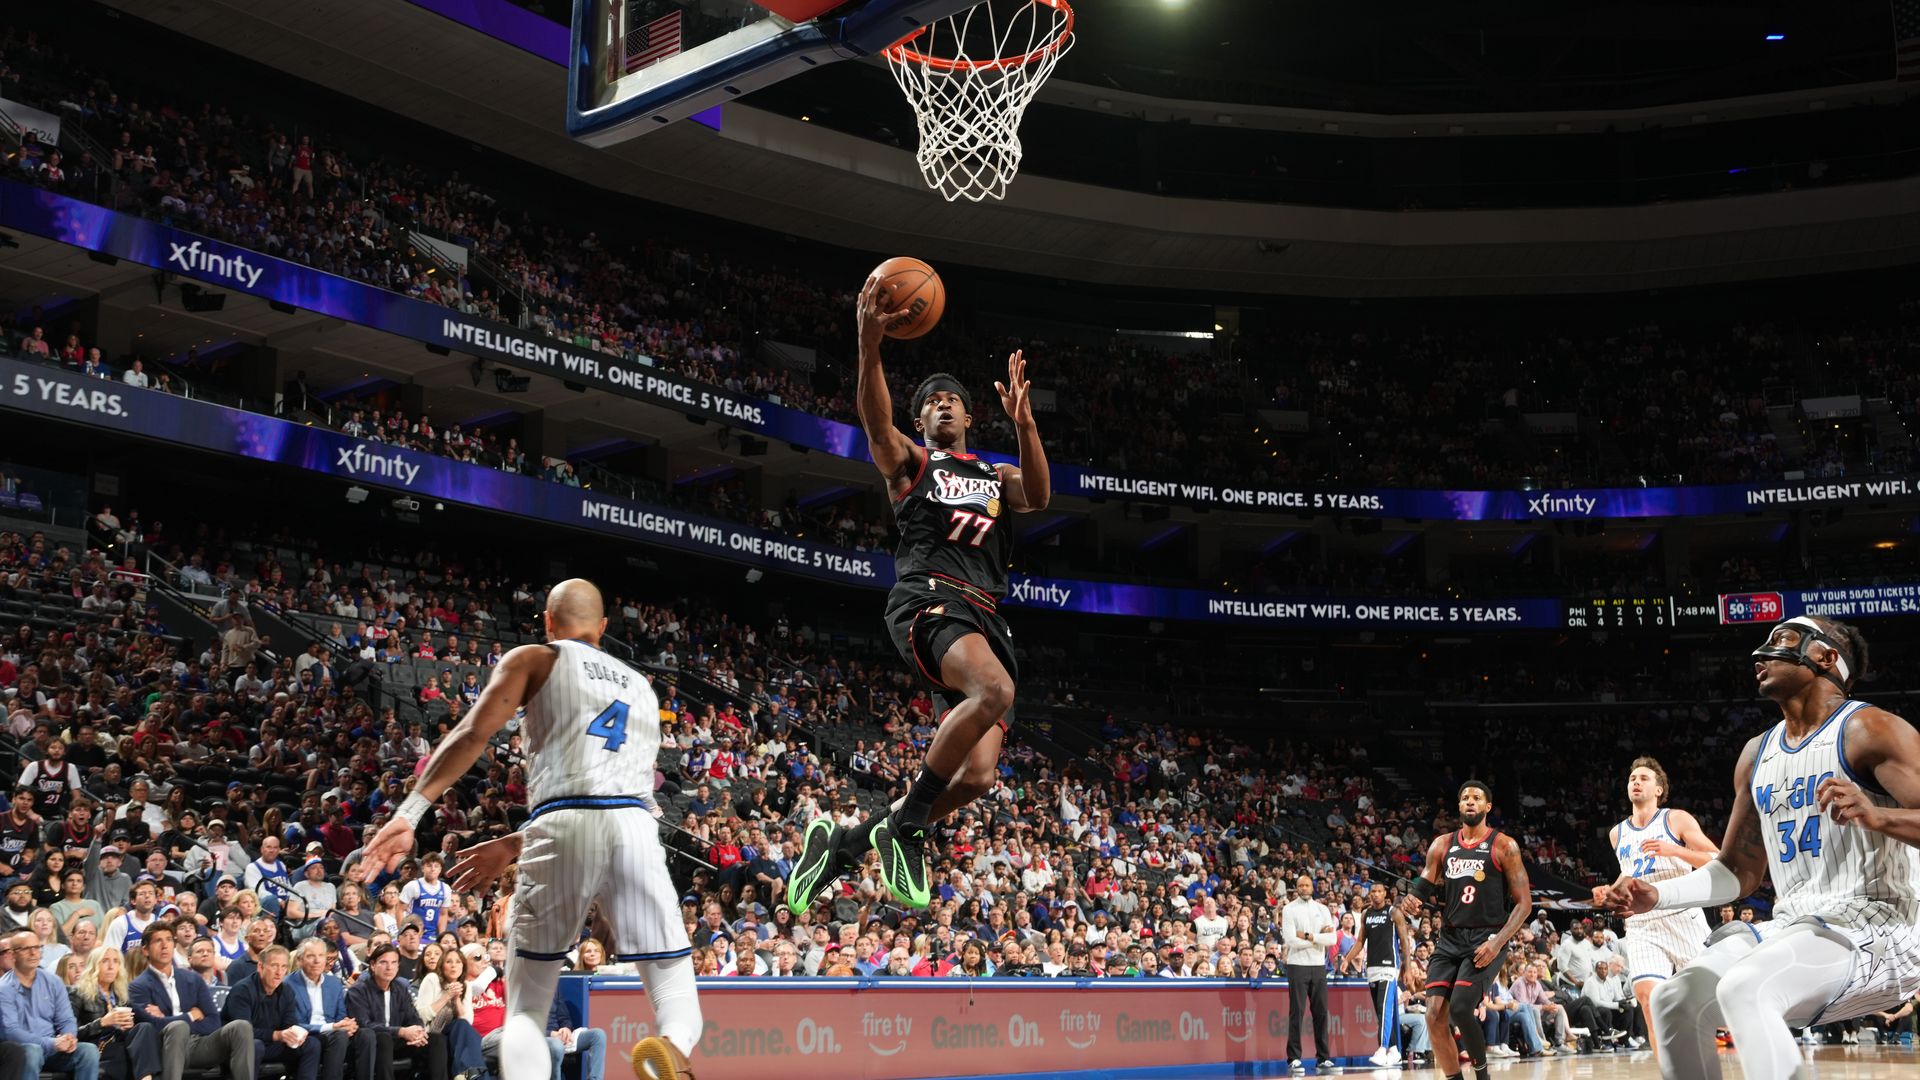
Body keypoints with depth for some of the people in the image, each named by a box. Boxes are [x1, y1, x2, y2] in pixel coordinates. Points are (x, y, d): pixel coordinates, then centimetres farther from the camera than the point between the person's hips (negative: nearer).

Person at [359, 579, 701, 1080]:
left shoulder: (533, 659, 18)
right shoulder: (639, 684, 32)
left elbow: (471, 735, 0)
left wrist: (408, 814, -5)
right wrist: (513, 846, 37)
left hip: (563, 829, -2)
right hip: (635, 826, 2)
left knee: (527, 1006, 10)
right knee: (675, 989, 7)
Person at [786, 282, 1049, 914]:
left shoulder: (996, 475, 30)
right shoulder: (909, 461, 18)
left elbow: (1038, 497, 6)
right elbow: (877, 424, -6)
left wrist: (1023, 424, -10)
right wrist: (870, 346, -23)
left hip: (985, 617, 5)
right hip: (928, 598, -5)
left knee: (978, 776, -7)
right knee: (996, 691, -36)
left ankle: (844, 841, 10)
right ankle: (905, 822, -21)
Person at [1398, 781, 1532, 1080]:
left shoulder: (1503, 846, -3)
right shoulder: (1442, 845, 9)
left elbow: (1524, 902, -5)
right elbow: (1423, 887, 10)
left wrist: (1498, 942, -18)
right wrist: (1411, 902, -16)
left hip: (1486, 939, -5)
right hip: (1450, 938, 5)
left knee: (1460, 1009, -18)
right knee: (1435, 1014, -7)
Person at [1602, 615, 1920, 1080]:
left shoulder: (1869, 730, -8)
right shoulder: (1757, 754, 15)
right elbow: (1738, 870, 21)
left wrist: (1876, 815, -37)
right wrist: (1656, 895, 8)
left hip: (1873, 927, -8)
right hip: (1792, 925, 8)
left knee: (1743, 989, -31)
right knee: (1676, 1000, -8)